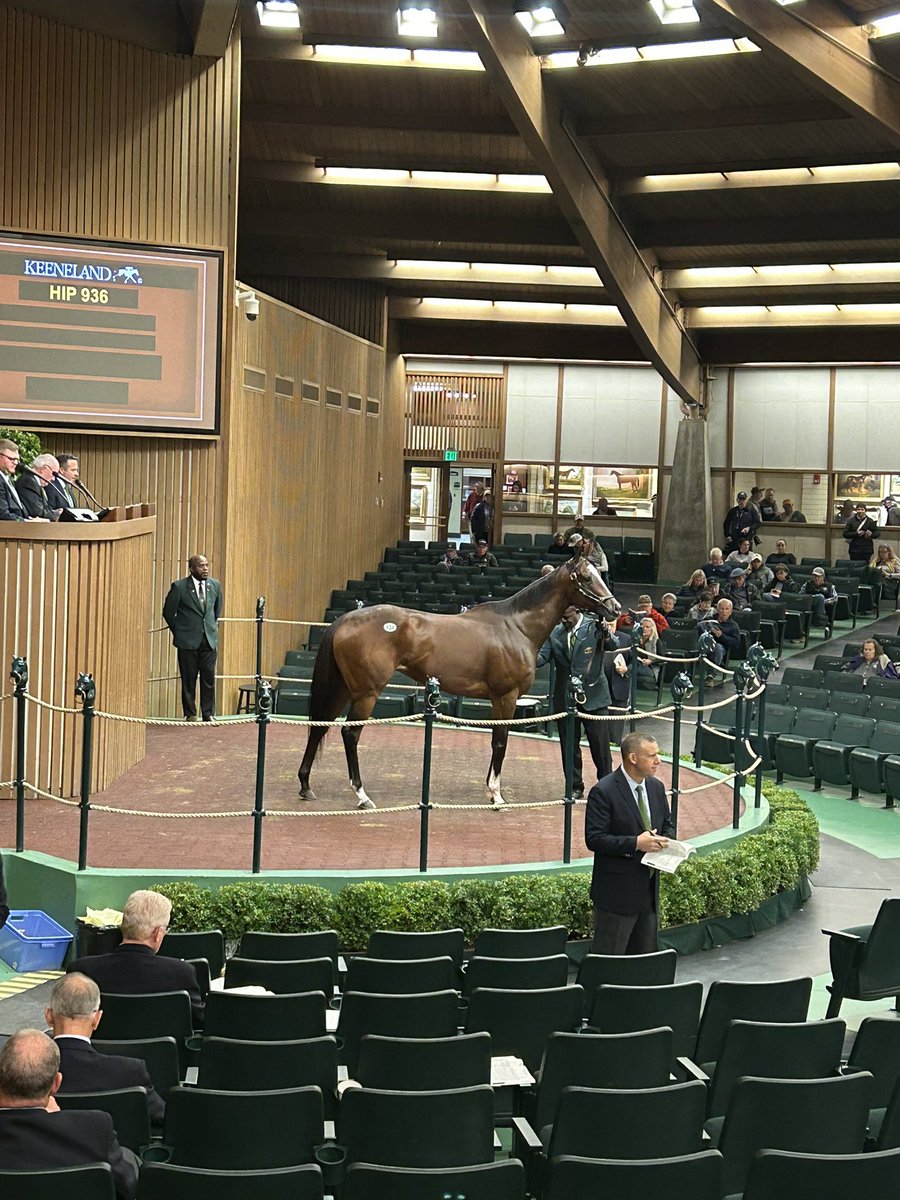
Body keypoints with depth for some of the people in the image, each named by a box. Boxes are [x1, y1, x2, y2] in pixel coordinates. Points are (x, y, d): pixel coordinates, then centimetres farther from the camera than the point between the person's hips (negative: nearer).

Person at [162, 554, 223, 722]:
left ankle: (209, 714, 10)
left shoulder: (215, 585, 6)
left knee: (209, 678, 2)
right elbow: (168, 612, 2)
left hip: (209, 640, 3)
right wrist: (179, 631, 6)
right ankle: (190, 714, 12)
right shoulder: (179, 587, -7)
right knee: (189, 679, 3)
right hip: (188, 641, -3)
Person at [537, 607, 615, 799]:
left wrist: (606, 634, -39)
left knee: (600, 745, 3)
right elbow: (543, 656, 1)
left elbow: (612, 646, -17)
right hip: (564, 699, 4)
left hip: (593, 696, -3)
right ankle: (575, 787, 23)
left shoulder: (593, 627, -5)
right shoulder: (555, 633, 5)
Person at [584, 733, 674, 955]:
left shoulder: (656, 787, 7)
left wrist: (664, 842, -4)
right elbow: (594, 839, -19)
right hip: (616, 893, -7)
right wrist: (635, 843, -26)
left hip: (649, 889, 7)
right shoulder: (603, 792, -16)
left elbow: (668, 825, 19)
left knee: (646, 958, 14)